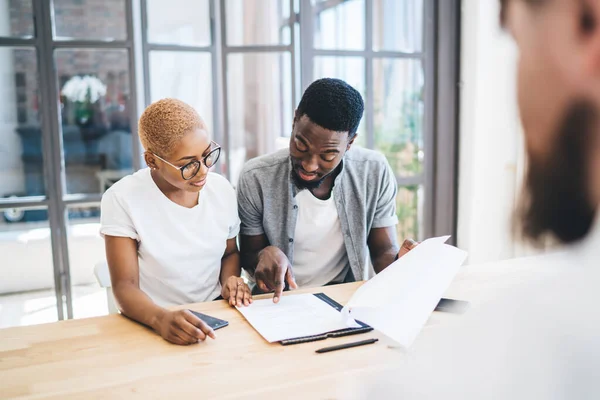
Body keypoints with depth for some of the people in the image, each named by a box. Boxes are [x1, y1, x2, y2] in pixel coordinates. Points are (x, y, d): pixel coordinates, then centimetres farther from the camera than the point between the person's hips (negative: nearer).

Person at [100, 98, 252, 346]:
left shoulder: (222, 189, -1)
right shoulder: (122, 199, -13)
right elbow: (125, 287, -16)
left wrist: (230, 279, -7)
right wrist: (161, 318, -35)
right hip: (150, 324, -2)